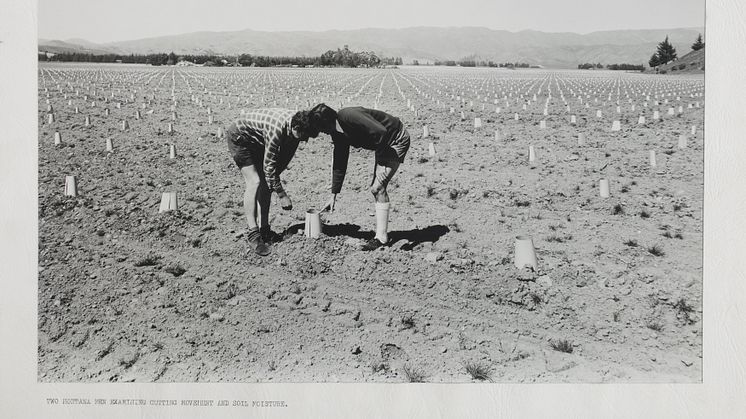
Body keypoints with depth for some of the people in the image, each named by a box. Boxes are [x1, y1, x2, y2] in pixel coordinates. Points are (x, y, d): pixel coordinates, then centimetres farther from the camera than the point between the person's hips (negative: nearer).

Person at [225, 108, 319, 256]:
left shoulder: (297, 123, -15)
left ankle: (264, 229, 7)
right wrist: (282, 195, -27)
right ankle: (253, 232, -20)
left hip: (257, 141, 8)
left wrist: (274, 178, -1)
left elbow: (286, 155, 0)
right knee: (254, 182, -19)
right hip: (239, 137, -8)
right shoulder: (277, 129, -38)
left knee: (266, 182, 2)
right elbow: (269, 166, -32)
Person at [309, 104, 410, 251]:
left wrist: (381, 164, -26)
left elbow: (381, 132, -36)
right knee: (376, 189, 10)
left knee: (378, 188, -14)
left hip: (397, 141, -10)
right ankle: (381, 233, 19)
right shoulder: (338, 133, 1)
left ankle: (381, 237, -7)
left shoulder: (349, 116, -28)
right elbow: (339, 164, 9)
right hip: (385, 145, 10)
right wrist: (334, 195, 10)